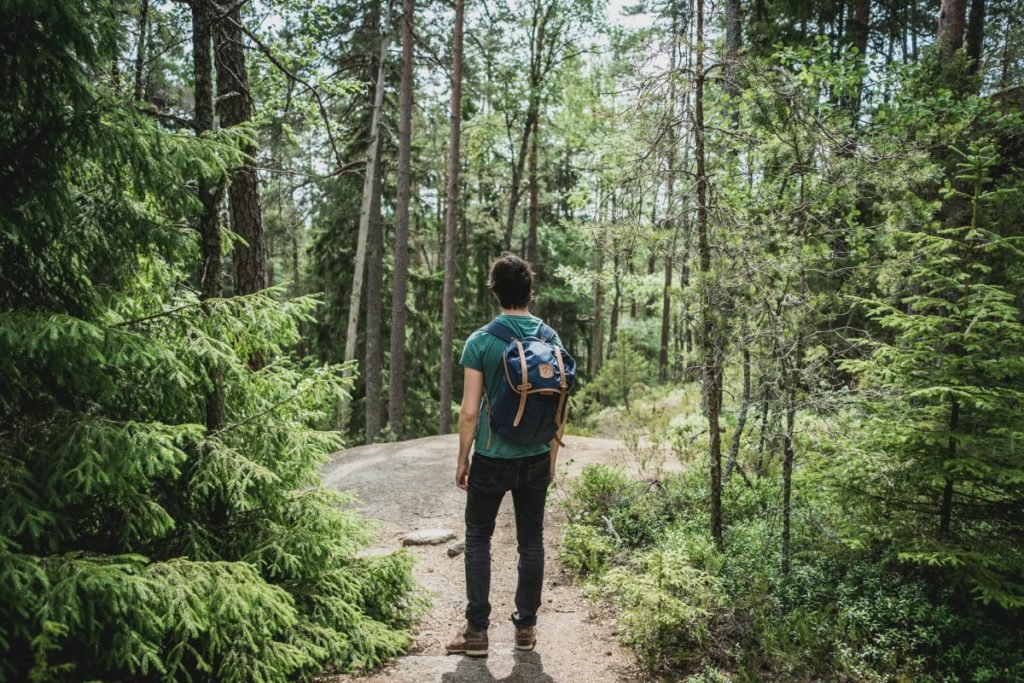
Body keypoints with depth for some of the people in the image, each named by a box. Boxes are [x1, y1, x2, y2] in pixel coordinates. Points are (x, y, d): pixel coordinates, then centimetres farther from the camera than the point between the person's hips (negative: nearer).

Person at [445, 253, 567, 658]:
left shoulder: (481, 342, -12)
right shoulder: (551, 340, -1)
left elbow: (469, 412, -12)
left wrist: (462, 460, 0)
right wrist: (551, 458, 13)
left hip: (492, 458, -3)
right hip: (536, 459, 3)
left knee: (478, 539, 10)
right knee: (531, 540, 13)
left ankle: (477, 630, 14)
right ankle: (526, 626, 23)